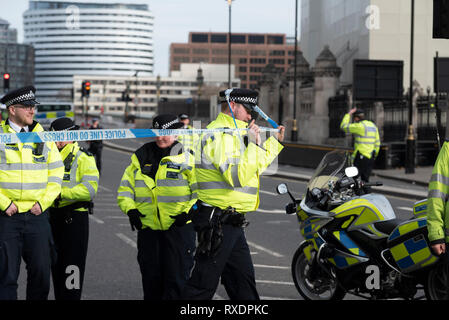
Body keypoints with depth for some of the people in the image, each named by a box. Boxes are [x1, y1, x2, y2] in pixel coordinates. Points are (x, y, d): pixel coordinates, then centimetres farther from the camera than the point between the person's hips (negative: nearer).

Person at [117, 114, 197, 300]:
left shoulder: (187, 159, 0)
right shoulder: (141, 158, 11)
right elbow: (125, 188, 14)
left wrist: (189, 212, -16)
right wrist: (130, 209, -2)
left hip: (178, 227, -4)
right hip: (148, 228, 4)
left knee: (176, 277, -5)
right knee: (151, 278, 9)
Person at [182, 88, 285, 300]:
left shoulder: (232, 134, 19)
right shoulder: (220, 135, -16)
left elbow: (255, 166, 32)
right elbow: (238, 177, -27)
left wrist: (275, 142, 35)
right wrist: (253, 144, -22)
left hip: (232, 223, 11)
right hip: (218, 224, -11)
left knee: (243, 279, 15)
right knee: (204, 284, -7)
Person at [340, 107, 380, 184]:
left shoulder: (360, 126, -12)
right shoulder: (373, 126, 15)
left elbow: (343, 126, -7)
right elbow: (377, 143, 17)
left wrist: (349, 114, 2)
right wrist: (374, 156, 24)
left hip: (361, 157, -8)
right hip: (370, 158, 8)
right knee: (365, 179, 11)